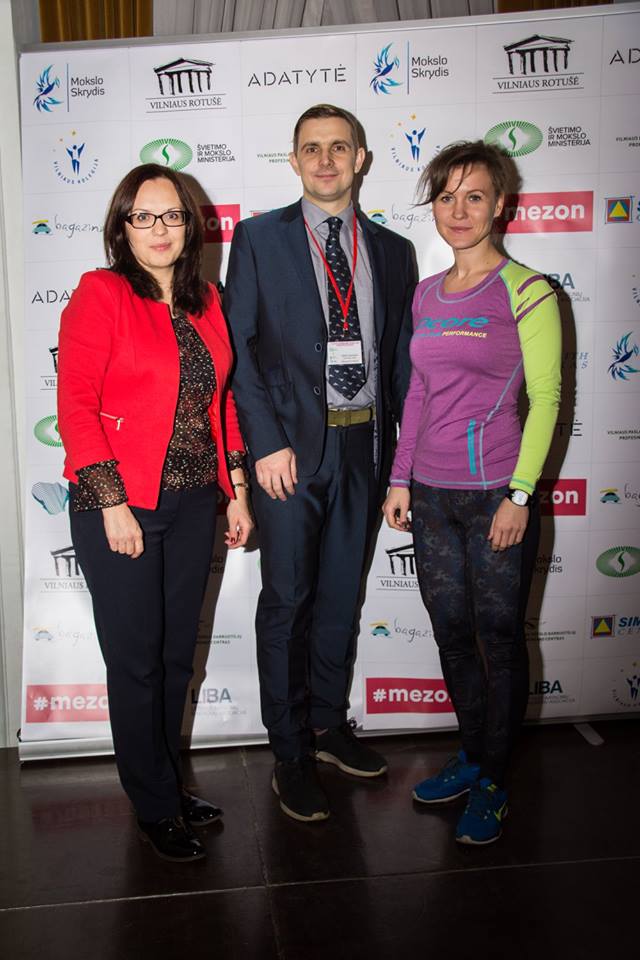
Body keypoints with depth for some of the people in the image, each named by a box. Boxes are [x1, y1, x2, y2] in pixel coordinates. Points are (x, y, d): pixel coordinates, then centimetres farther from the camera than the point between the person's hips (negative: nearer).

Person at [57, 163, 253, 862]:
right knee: (137, 661, 6)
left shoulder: (205, 300, 10)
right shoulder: (100, 293, -7)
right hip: (120, 506, -5)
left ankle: (166, 783, 35)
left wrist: (236, 489, 11)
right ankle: (156, 808, 25)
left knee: (177, 655, 15)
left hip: (193, 503, 6)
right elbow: (75, 405, -12)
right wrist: (112, 503, -15)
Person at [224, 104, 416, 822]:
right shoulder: (259, 238, 2)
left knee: (342, 595, 14)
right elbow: (238, 348, -4)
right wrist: (266, 443, -13)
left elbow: (399, 357, 10)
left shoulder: (391, 250, 11)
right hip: (291, 444, -3)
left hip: (363, 445, 4)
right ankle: (291, 753, 19)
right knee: (287, 601, 3)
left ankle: (329, 724, 33)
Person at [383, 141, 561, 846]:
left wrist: (519, 494, -13)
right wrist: (400, 479, 11)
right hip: (431, 494, 5)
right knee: (451, 635, 14)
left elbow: (545, 398, -8)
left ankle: (492, 785, 24)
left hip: (497, 494, -5)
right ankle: (471, 757, 34)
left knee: (499, 641, 7)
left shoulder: (525, 291, -6)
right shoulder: (426, 294, 10)